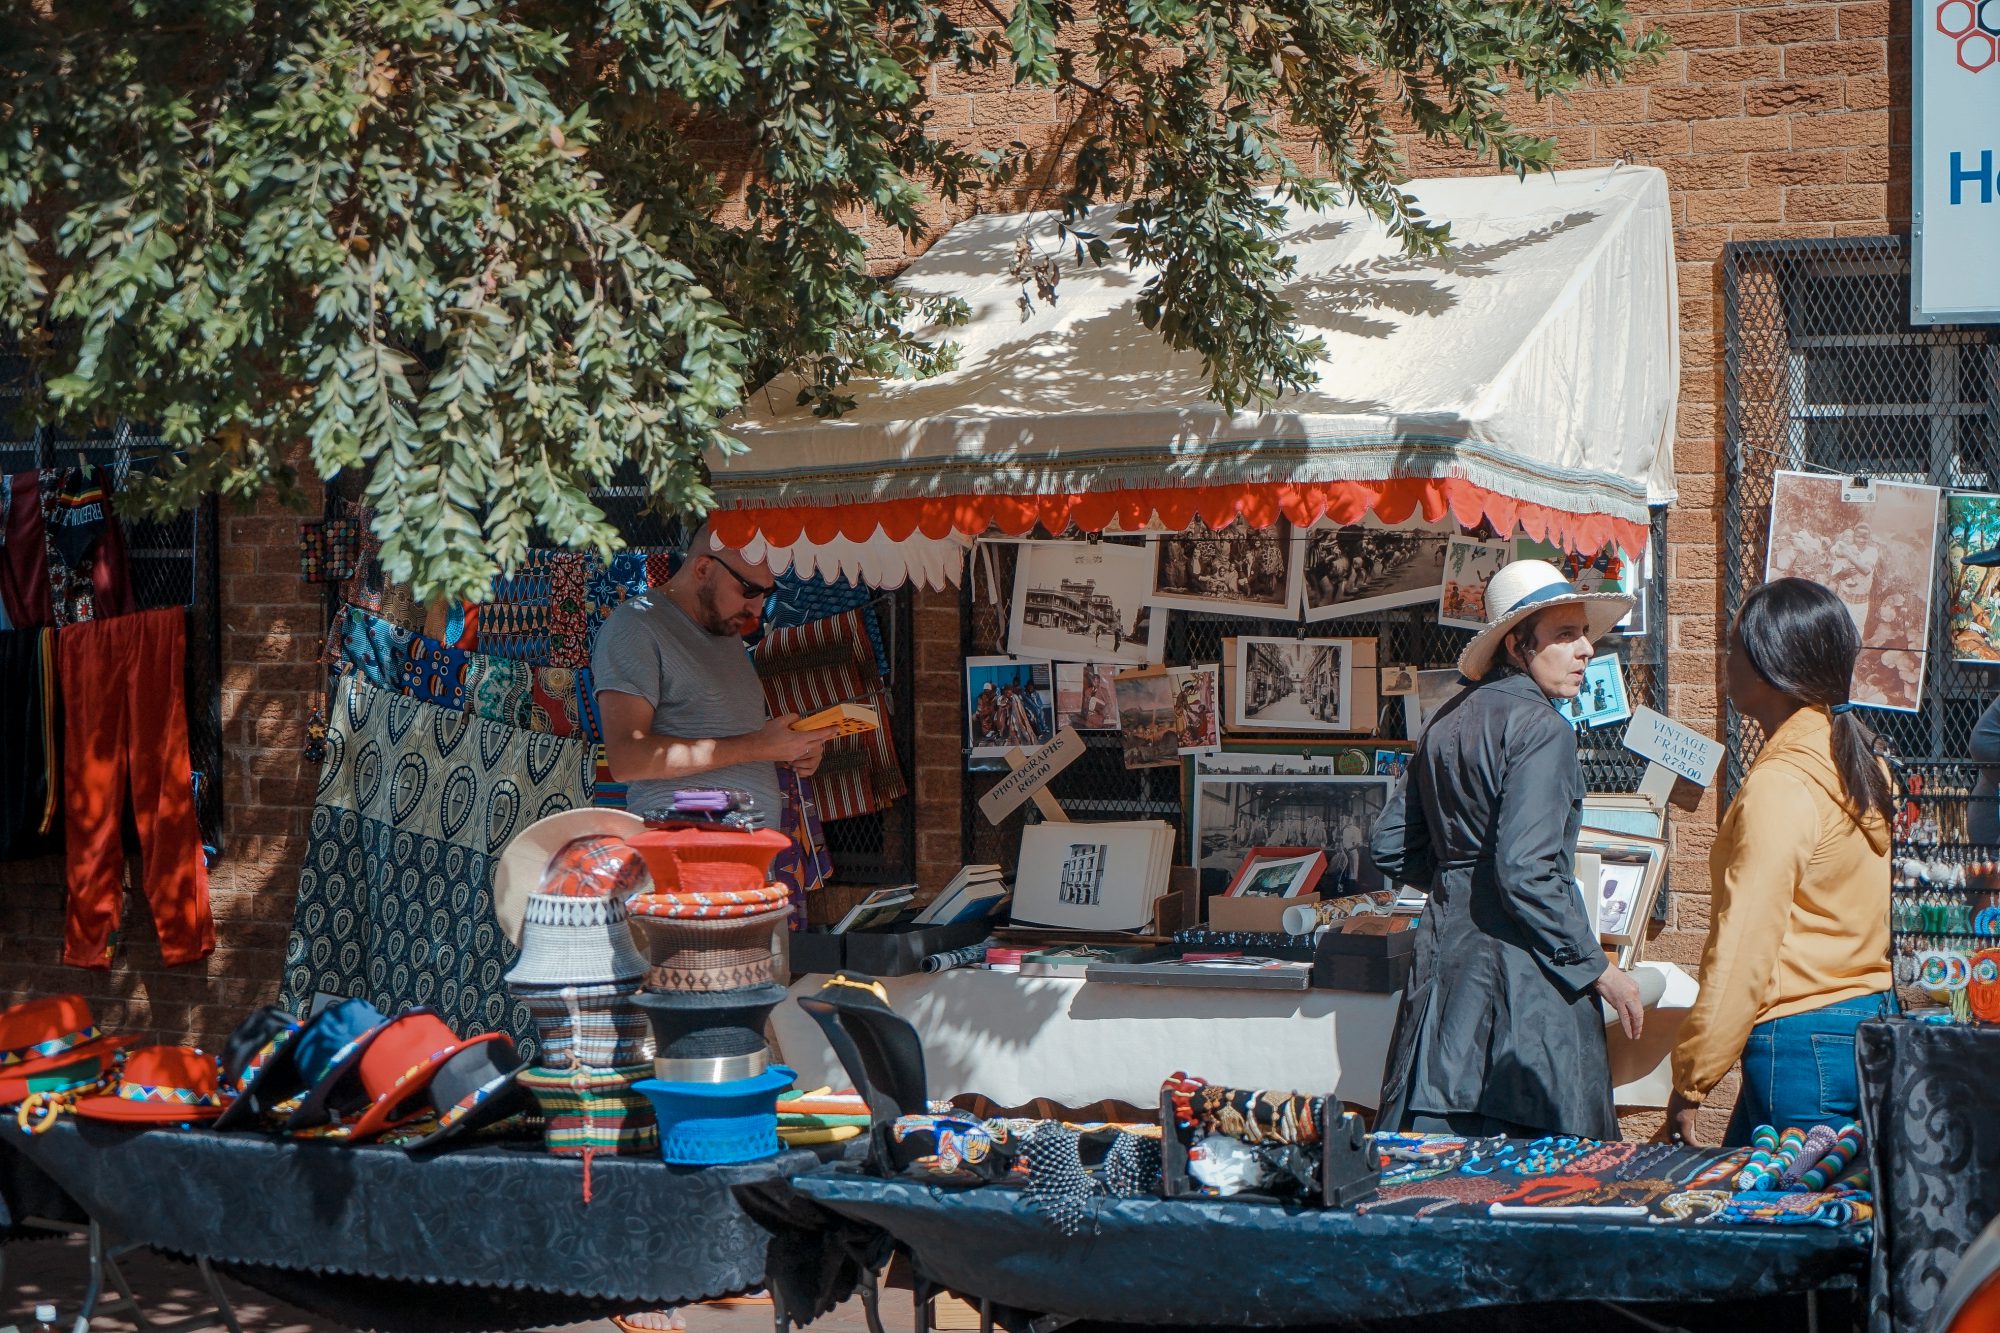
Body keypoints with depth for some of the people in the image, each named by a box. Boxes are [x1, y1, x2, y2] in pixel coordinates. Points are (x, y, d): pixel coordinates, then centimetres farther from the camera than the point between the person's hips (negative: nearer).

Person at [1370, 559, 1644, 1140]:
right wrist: (1598, 968, -12)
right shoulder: (1539, 729, -12)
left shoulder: (1448, 722, 14)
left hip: (1445, 957, 9)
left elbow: (1390, 848, 18)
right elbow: (1526, 873, -20)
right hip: (1521, 974, -9)